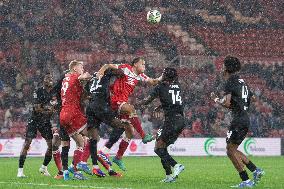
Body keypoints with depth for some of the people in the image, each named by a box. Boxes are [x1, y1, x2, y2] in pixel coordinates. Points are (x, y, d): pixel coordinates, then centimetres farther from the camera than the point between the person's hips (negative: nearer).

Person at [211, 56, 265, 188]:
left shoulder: (230, 83, -9)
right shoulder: (242, 82, 18)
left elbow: (226, 103, -17)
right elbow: (252, 98, 26)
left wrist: (216, 99, 1)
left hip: (238, 120, -9)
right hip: (246, 119, 9)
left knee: (231, 150, -5)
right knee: (233, 150, 17)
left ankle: (246, 181, -9)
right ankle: (255, 170, 10)